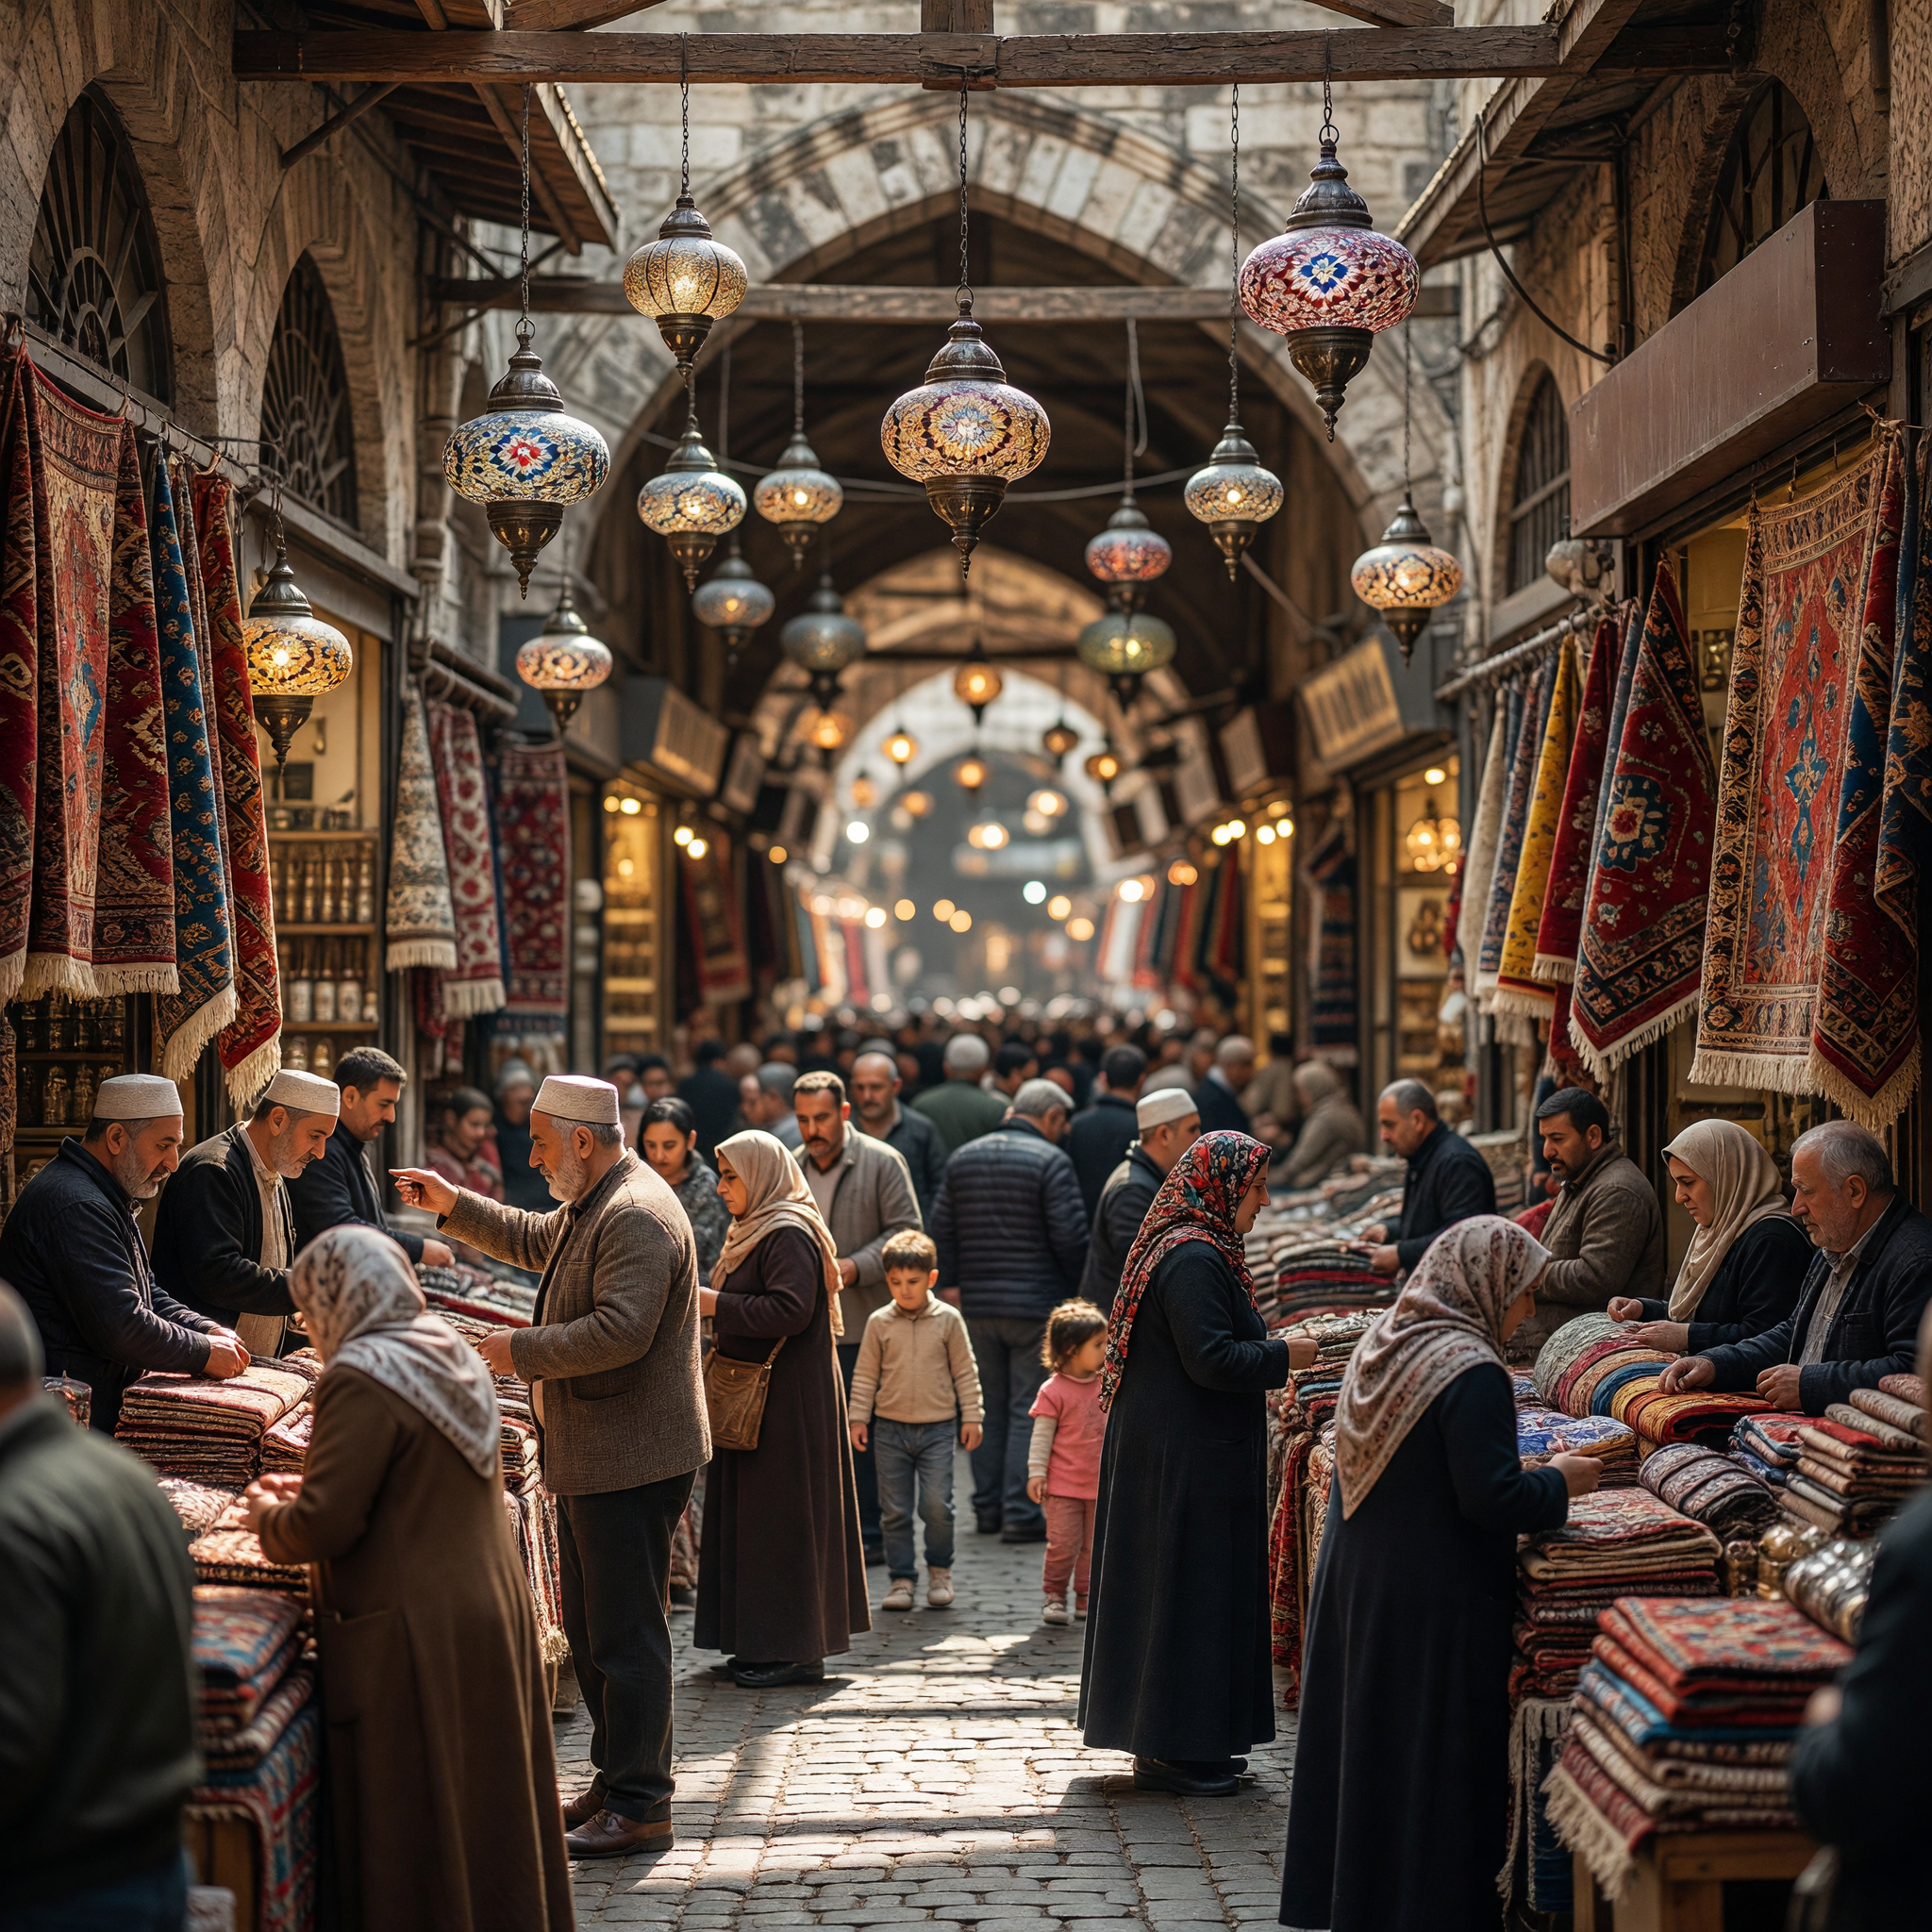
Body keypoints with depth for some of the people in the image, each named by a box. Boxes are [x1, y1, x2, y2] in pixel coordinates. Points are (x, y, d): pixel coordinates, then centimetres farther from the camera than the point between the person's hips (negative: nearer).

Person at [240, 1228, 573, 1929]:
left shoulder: (364, 1379, -17)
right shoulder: (451, 1356, 9)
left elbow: (325, 1527, -21)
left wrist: (268, 1517, -1)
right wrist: (310, 1490, 20)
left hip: (417, 1636, -9)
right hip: (495, 1614, 9)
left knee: (416, 1833, 1)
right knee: (491, 1808, 16)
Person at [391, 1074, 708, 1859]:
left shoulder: (636, 1217, -20)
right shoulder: (591, 1206, 15)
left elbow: (621, 1331, -29)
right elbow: (533, 1240, 35)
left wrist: (523, 1349, -20)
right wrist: (455, 1206, 26)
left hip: (630, 1461, -11)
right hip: (590, 1457, 11)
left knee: (625, 1636, -6)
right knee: (590, 1627, 18)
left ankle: (639, 1808, 0)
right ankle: (617, 1780, 28)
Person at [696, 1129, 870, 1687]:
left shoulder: (789, 1236, -16)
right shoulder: (756, 1231, 16)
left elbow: (790, 1309, -27)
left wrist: (717, 1304, -20)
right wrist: (713, 1302, 8)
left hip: (788, 1401, -11)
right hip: (760, 1395, 11)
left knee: (781, 1515, -6)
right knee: (756, 1515, 12)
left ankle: (794, 1650, 0)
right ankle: (766, 1641, 19)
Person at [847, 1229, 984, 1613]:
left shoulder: (948, 1319, 0)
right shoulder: (879, 1322, 2)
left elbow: (965, 1372, 5)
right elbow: (865, 1375, 7)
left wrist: (972, 1416, 4)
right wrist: (858, 1418, 4)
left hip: (937, 1427, -1)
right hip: (890, 1428, 1)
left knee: (937, 1505, -8)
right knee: (895, 1510, 4)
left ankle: (940, 1571, 12)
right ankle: (901, 1578, 13)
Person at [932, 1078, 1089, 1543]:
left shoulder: (963, 1157, 9)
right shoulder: (1051, 1161, -10)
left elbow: (942, 1228, 11)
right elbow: (1070, 1235, -13)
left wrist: (952, 1282, 16)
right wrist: (1074, 1284, 3)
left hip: (978, 1306, 6)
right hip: (1036, 1305, -5)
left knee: (988, 1408, 14)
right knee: (1029, 1411, -2)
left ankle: (987, 1508, 17)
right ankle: (1020, 1514, -4)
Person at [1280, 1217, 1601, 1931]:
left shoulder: (1385, 1338, 6)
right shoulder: (1471, 1371, -20)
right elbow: (1492, 1499, -23)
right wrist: (1559, 1482, -5)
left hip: (1354, 1577, 9)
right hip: (1434, 1601, -8)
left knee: (1366, 1739, 18)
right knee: (1433, 1763, 1)